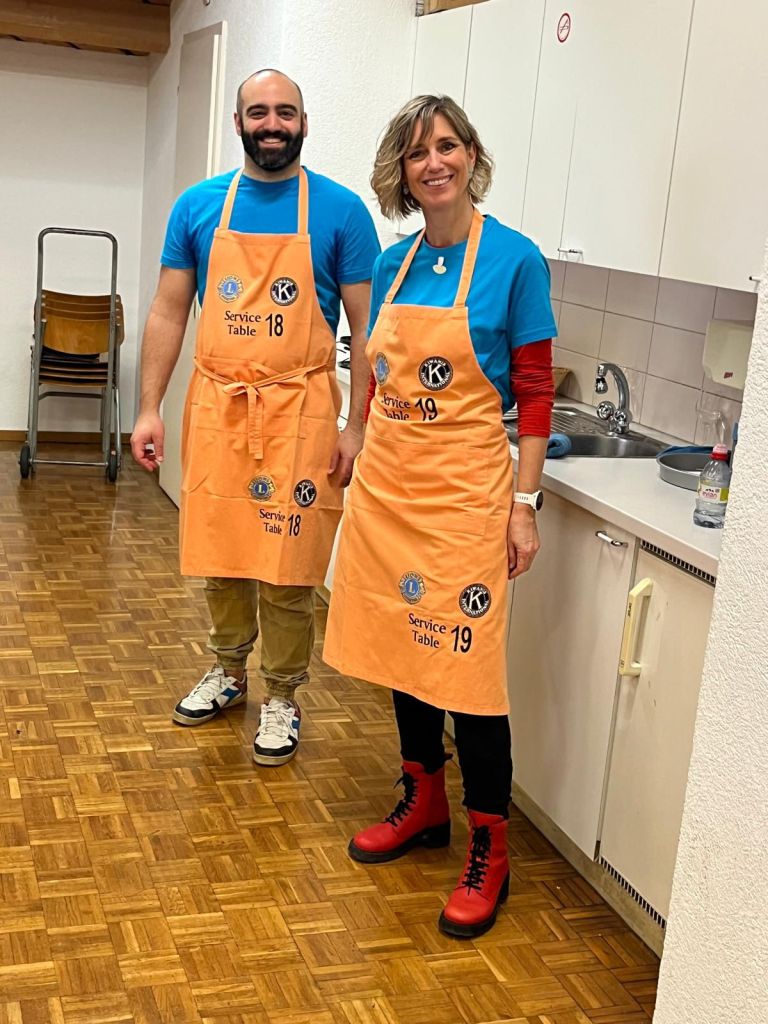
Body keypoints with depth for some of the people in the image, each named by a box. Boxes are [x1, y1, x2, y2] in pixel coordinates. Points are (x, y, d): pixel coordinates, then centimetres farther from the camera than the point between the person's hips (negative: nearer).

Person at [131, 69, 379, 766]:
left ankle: (283, 696, 21)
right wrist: (150, 410, 2)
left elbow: (366, 328, -2)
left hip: (299, 411, -3)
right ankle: (228, 671, 36)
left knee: (286, 568, 2)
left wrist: (356, 427, -7)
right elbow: (169, 312, 8)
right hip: (216, 406, 3)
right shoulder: (199, 206, 6)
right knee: (219, 555, 14)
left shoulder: (341, 211, -2)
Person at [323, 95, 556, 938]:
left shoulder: (514, 260, -8)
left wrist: (523, 502, -10)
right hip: (386, 482, 6)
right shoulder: (393, 265, 8)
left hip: (463, 489, -6)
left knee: (466, 665, -3)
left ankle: (489, 852, 11)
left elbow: (535, 392, -7)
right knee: (402, 646, 14)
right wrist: (363, 457, 14)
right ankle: (423, 804, 33)